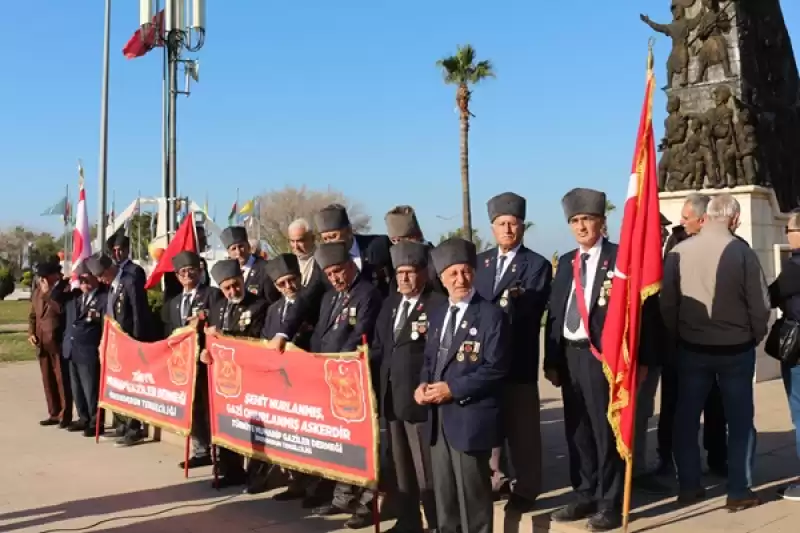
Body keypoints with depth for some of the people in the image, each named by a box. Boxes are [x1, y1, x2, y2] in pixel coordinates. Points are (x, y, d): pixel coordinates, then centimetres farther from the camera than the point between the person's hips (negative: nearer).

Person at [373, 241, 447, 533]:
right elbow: (379, 347, 14)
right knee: (399, 465, 17)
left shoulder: (439, 304, -9)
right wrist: (376, 383, 5)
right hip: (390, 396, 7)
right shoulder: (390, 303, 14)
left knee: (426, 468, 0)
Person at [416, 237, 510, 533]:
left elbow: (496, 368, -16)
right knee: (443, 490, 17)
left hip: (470, 417, -7)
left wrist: (452, 388, -19)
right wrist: (424, 384, -2)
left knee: (472, 492, 3)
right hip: (438, 417, 7)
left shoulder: (491, 314, -10)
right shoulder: (437, 314, 13)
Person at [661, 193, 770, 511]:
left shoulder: (678, 252, -6)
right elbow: (760, 305, -8)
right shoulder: (742, 252, -12)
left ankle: (688, 487, 19)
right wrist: (753, 339, 9)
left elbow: (667, 304, -2)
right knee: (740, 420, 10)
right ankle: (739, 492, 13)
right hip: (736, 349, -2)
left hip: (691, 348, 2)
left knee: (686, 417, 13)